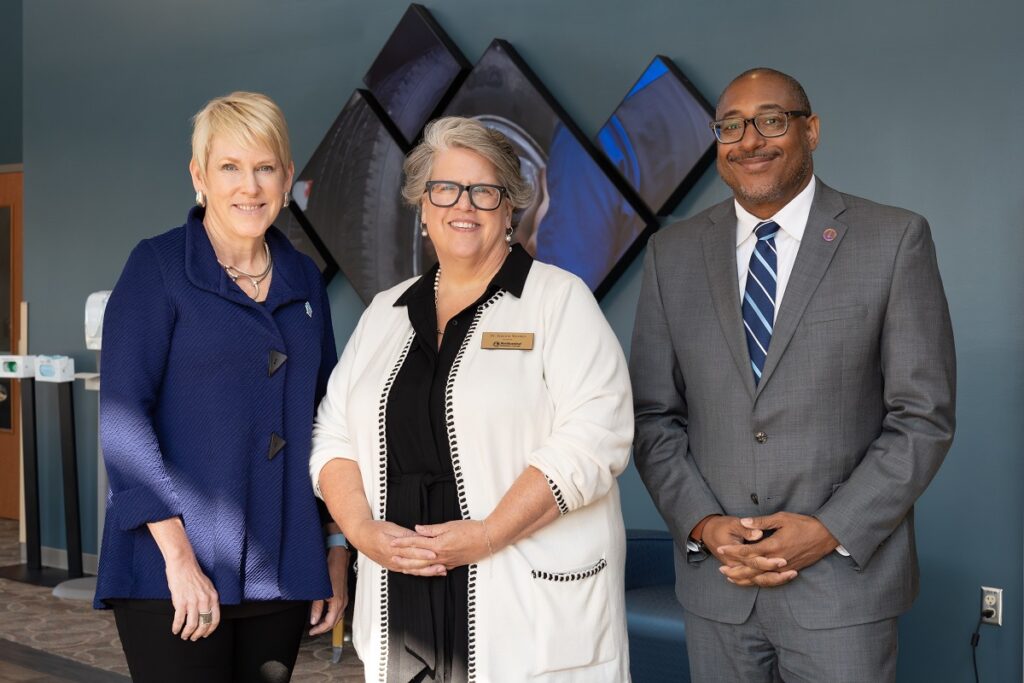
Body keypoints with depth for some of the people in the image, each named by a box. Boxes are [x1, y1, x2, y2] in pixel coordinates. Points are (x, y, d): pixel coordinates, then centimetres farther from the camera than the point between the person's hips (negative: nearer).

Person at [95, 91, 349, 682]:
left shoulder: (303, 280, 10)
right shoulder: (158, 268, -4)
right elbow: (122, 417, -11)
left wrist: (338, 550, 11)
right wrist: (179, 556, -18)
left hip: (281, 572, 5)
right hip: (173, 576, -4)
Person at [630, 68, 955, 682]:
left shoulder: (895, 240, -4)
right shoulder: (674, 252, 5)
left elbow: (924, 416, -5)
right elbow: (654, 413, 6)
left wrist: (832, 530, -12)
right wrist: (702, 524, -7)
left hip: (843, 579, -2)